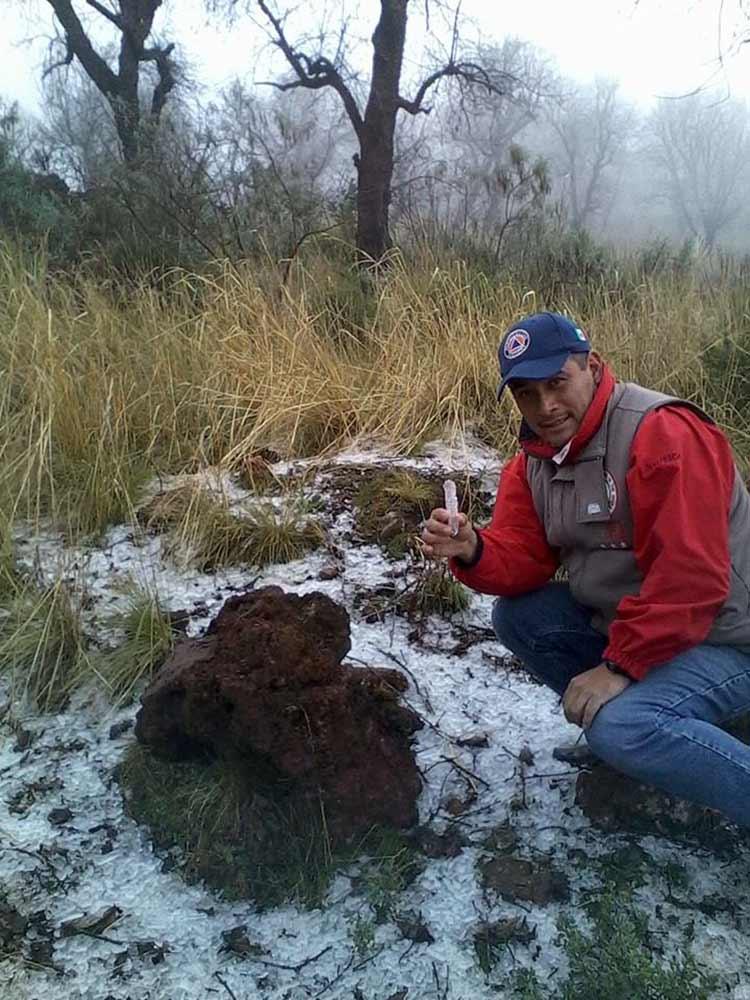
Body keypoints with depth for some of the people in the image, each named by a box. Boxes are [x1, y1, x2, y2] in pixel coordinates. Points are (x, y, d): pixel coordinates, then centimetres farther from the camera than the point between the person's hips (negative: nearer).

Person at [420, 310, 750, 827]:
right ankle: (619, 723, 6)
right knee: (514, 615, -3)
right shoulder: (533, 459, 3)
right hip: (618, 623, 8)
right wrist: (472, 551, -23)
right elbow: (522, 561, -2)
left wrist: (620, 666, -25)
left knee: (622, 727, -29)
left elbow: (690, 578, -28)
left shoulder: (664, 434, -23)